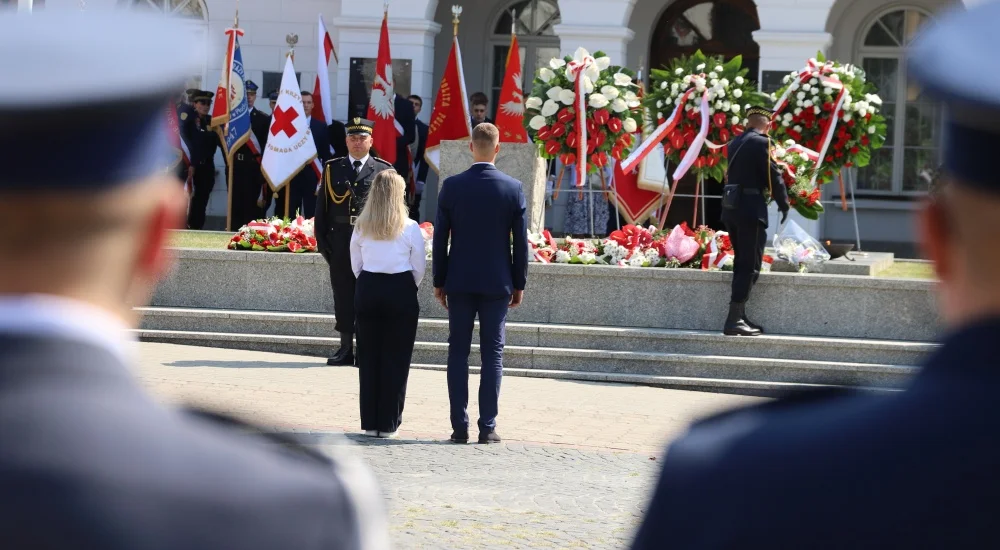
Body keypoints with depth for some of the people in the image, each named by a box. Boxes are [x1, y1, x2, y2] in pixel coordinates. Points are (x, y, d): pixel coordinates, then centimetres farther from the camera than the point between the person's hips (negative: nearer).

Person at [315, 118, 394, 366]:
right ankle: (345, 348, 11)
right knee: (342, 294, 5)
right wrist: (322, 240, 2)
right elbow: (322, 208, 10)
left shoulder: (384, 171, 5)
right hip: (341, 241, 2)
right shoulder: (332, 169, 11)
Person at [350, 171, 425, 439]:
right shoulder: (410, 228, -7)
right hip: (400, 292, -3)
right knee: (395, 359, 4)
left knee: (368, 358, 9)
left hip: (367, 290, 3)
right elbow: (419, 268, -2)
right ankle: (388, 423, 4)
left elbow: (355, 265, 6)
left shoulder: (361, 227, 2)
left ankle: (369, 422, 12)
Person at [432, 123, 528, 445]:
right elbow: (521, 241, -2)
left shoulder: (452, 186, -4)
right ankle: (487, 427, 1)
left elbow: (440, 237, -1)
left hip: (459, 282, 0)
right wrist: (519, 284, 7)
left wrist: (439, 281, 8)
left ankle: (459, 427, 4)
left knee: (458, 353, 6)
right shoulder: (513, 188, -5)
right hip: (497, 283, 0)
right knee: (492, 355, 4)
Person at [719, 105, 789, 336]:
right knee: (750, 266, -5)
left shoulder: (736, 143, 14)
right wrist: (783, 204, 2)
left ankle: (739, 316, 16)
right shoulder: (761, 142, -9)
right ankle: (734, 320, -10)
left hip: (731, 207, 8)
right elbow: (772, 175, -10)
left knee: (742, 263, 15)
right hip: (751, 209, -8)